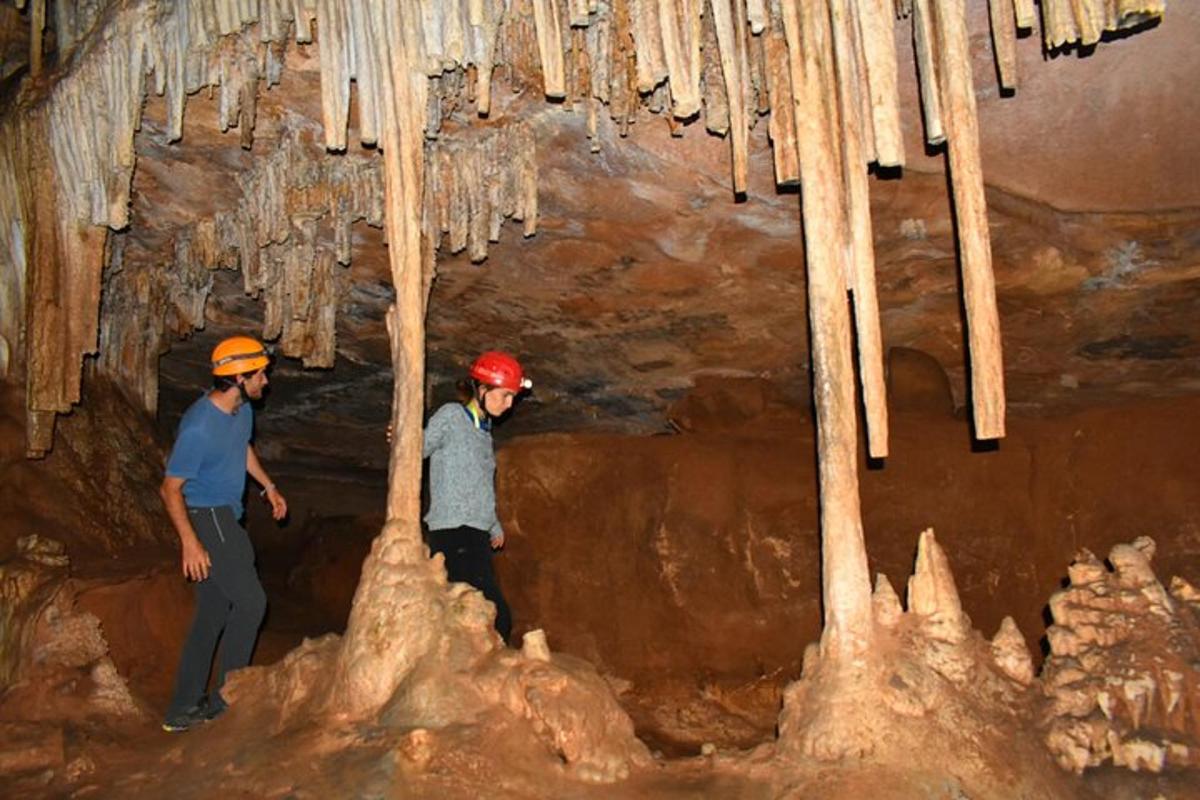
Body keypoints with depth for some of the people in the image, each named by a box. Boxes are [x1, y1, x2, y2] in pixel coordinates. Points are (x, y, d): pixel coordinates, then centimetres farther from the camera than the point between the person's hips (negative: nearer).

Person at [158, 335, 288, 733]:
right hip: (206, 520, -9)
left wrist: (269, 487, 25)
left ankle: (183, 709, 17)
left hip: (226, 519, 9)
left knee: (212, 614, 10)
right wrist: (190, 542, -25)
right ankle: (225, 697, 3)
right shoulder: (198, 427, -24)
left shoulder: (242, 410, 3)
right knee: (251, 601, -9)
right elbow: (170, 488, -20)